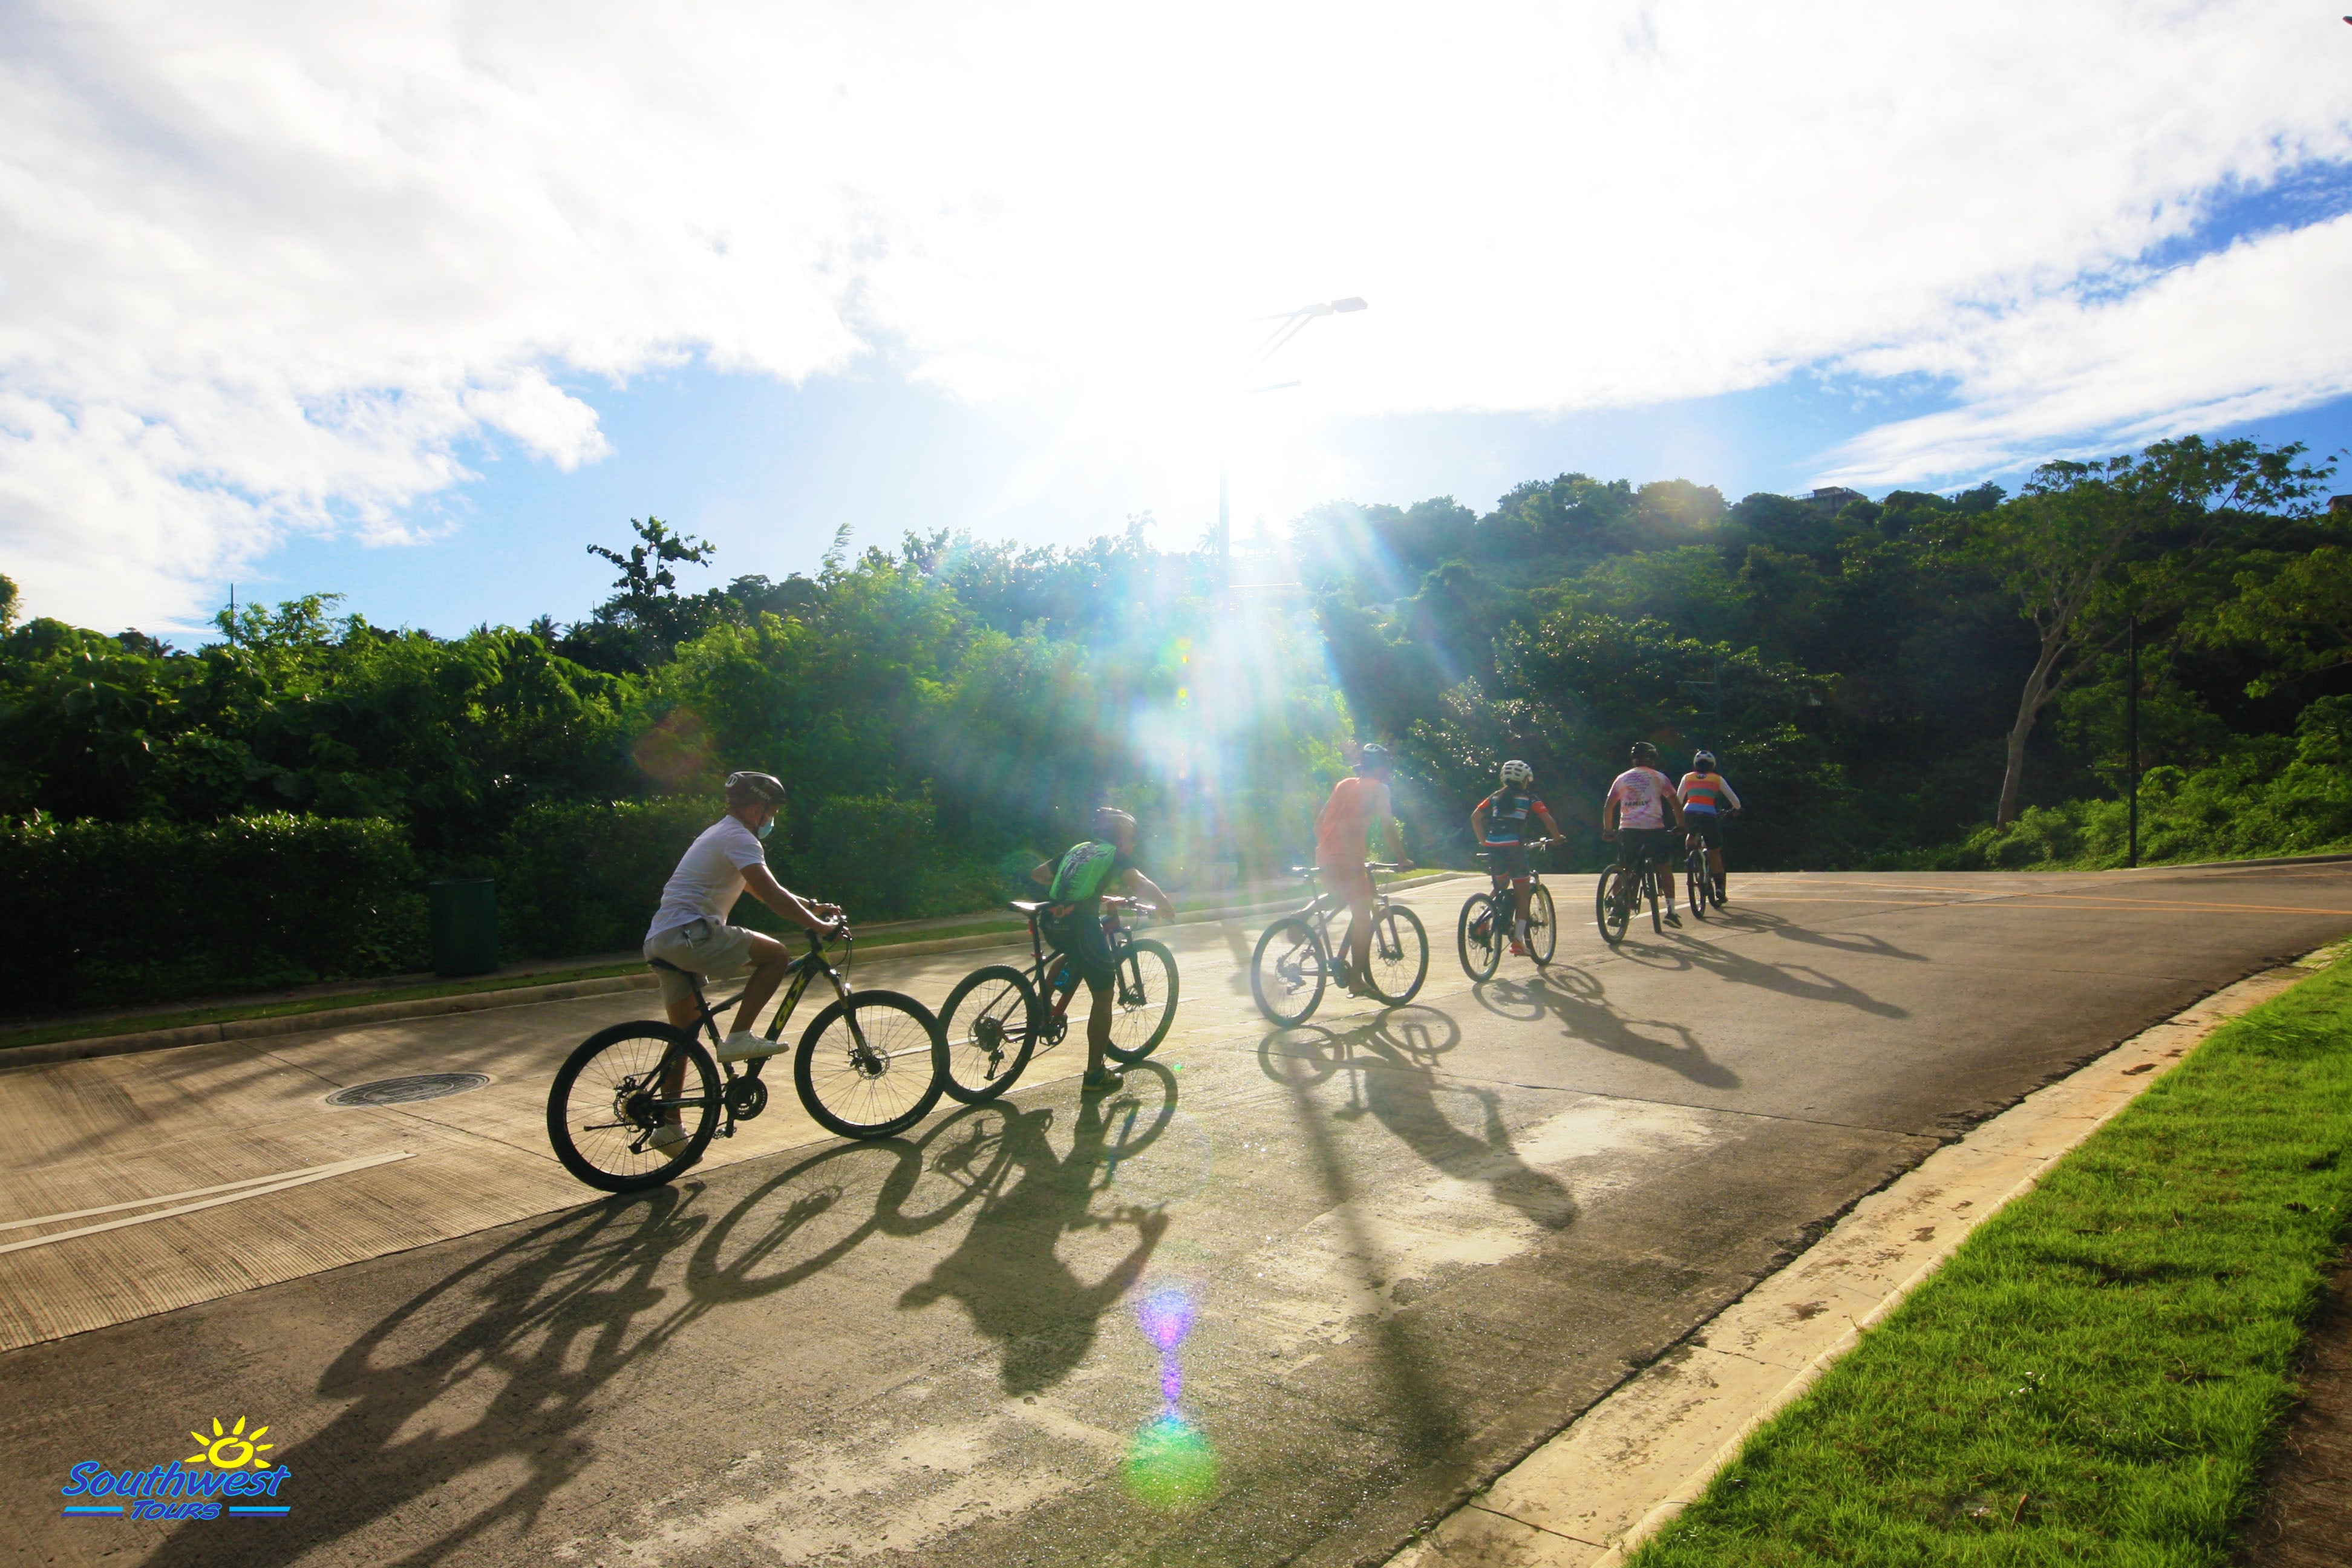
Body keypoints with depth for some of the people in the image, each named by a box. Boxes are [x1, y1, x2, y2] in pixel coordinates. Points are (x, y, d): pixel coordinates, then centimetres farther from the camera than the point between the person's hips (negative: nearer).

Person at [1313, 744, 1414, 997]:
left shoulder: (1343, 784, 22)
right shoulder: (1378, 788, 4)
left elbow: (1319, 821, 21)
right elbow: (1388, 827, -2)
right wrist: (1402, 860, 6)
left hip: (1325, 858, 7)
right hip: (1348, 860, -7)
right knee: (1363, 919, 2)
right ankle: (1357, 981, 1)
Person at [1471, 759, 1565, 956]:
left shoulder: (1495, 797, 19)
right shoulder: (1528, 798, 8)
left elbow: (1475, 817, 12)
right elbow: (1547, 819, -1)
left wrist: (1483, 841, 19)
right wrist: (1557, 837, 15)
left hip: (1493, 848, 4)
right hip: (1514, 847, -4)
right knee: (1522, 894, 5)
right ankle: (1518, 939, 0)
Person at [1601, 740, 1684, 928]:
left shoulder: (1622, 778, 13)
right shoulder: (1658, 777, 8)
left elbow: (1608, 807, 9)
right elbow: (1676, 804, 7)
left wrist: (1608, 830, 17)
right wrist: (1680, 826, 18)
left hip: (1628, 829, 2)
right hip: (1654, 828, -2)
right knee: (1665, 868, 12)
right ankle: (1670, 911, 6)